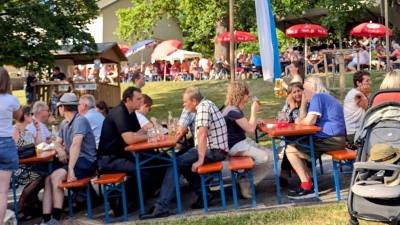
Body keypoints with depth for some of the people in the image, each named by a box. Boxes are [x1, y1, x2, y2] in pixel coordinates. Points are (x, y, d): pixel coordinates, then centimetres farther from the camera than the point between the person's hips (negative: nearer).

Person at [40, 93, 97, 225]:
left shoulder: (80, 120, -14)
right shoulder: (64, 123, 14)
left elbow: (76, 145, -23)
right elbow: (57, 143, 19)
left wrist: (70, 169, -29)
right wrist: (60, 150, -6)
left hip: (86, 162, -8)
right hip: (73, 161, 8)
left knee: (55, 176, -25)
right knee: (48, 180, -10)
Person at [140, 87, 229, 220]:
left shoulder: (203, 107, -15)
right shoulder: (206, 104, 16)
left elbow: (202, 134, -25)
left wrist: (200, 160, -26)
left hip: (213, 151, -11)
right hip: (214, 149, 11)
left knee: (176, 164, -15)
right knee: (183, 161, 19)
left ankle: (161, 207, -16)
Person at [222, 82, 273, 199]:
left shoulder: (236, 109, 14)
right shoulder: (233, 111, -19)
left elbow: (247, 126, 26)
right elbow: (250, 129, -21)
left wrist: (256, 122, 7)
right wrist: (254, 111, -10)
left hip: (242, 142, 10)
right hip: (235, 146, -10)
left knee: (271, 156, 1)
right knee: (264, 157, -22)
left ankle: (248, 181, 4)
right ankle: (246, 182, -3)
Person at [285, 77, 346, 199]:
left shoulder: (318, 97, -9)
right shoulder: (324, 97, 23)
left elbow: (309, 121, -22)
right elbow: (304, 119, 20)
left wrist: (298, 121, -2)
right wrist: (304, 102, 14)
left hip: (331, 139, -11)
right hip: (334, 138, 11)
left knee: (291, 150, -11)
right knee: (297, 146, 22)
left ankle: (307, 187, -11)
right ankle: (308, 181, 15)